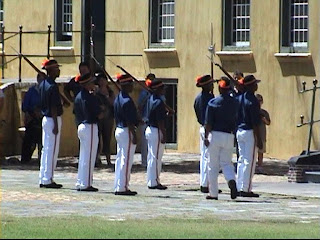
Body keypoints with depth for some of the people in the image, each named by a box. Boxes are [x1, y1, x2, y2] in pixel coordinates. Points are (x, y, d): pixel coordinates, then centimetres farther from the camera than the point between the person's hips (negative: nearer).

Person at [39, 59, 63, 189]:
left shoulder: (43, 84, 10)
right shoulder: (53, 86, -17)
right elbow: (53, 107, -19)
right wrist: (56, 125, -18)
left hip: (45, 118, 9)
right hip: (53, 119, -9)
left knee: (46, 149, 12)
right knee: (52, 150, -5)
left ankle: (43, 179, 16)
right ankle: (48, 180, -4)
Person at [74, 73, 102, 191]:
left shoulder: (78, 96, 10)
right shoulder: (91, 97, -16)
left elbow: (76, 113, 15)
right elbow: (100, 115, -13)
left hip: (81, 126, 9)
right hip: (90, 127, -9)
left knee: (83, 156, 15)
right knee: (89, 157, -4)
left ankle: (80, 183, 17)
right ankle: (86, 184, -3)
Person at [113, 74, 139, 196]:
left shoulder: (118, 99, 12)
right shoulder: (127, 101, -17)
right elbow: (130, 121, -20)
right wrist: (134, 135, -18)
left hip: (118, 130, 10)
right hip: (127, 131, -10)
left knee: (120, 160, 12)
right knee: (126, 161, -6)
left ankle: (118, 187, 15)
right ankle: (122, 187, -6)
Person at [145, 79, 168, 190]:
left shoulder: (150, 100, 10)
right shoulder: (159, 102, -18)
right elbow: (160, 121, -21)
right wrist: (163, 134, -18)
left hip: (149, 129, 10)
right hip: (157, 131, -10)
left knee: (151, 157, 14)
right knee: (156, 157, -5)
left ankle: (150, 181, 18)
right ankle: (154, 182, -2)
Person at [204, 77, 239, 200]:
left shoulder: (213, 102, -7)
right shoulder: (235, 103, 3)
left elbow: (208, 122, -9)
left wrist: (206, 137, -6)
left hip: (215, 134, -3)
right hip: (229, 136, 3)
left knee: (213, 165, 6)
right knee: (226, 162, 9)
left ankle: (213, 193, 7)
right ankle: (231, 180, -22)